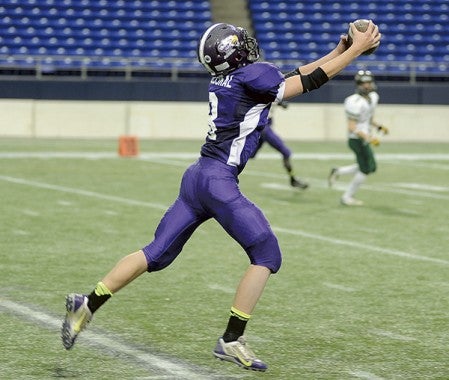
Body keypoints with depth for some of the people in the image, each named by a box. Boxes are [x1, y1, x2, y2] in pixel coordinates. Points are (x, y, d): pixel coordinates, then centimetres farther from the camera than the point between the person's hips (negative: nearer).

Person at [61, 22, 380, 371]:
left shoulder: (225, 80, 15)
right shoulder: (252, 77, -9)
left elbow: (294, 76, 24)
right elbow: (311, 82, -3)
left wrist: (337, 52, 24)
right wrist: (356, 50, 4)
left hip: (197, 176, 9)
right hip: (219, 181, -9)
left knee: (157, 255, 14)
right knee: (267, 256, -1)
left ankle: (88, 305, 10)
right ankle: (231, 340, -1)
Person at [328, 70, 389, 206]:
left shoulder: (373, 97, 6)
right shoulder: (355, 103, -23)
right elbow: (352, 127, -25)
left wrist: (379, 127, 5)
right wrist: (368, 138, -33)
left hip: (364, 139, 9)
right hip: (357, 140, -9)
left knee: (371, 167, 16)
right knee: (365, 169, 0)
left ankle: (338, 172, 24)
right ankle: (347, 197, 14)